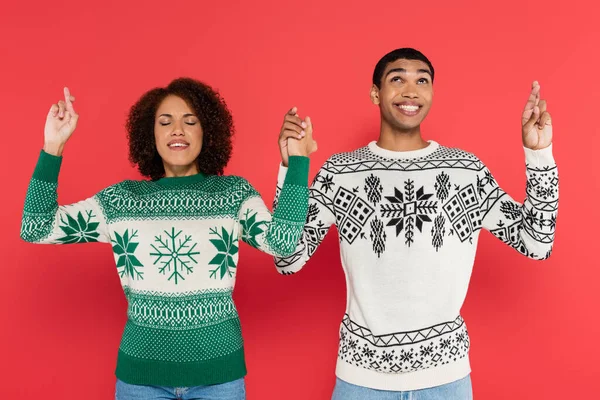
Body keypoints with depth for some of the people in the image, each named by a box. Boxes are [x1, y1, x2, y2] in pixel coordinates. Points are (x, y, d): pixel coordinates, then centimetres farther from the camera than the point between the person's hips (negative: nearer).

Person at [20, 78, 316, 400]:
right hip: (141, 369, 1)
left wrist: (297, 160, -17)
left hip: (217, 368, -1)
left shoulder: (234, 193, 0)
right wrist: (52, 147, -7)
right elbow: (36, 229, 1)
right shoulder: (122, 198, 3)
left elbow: (282, 242, -15)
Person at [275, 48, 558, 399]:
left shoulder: (466, 168, -1)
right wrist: (291, 167, -17)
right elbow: (289, 260, -7)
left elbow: (536, 243, 0)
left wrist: (539, 153, -10)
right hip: (363, 371, -1)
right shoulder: (340, 172, -4)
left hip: (445, 371, 1)